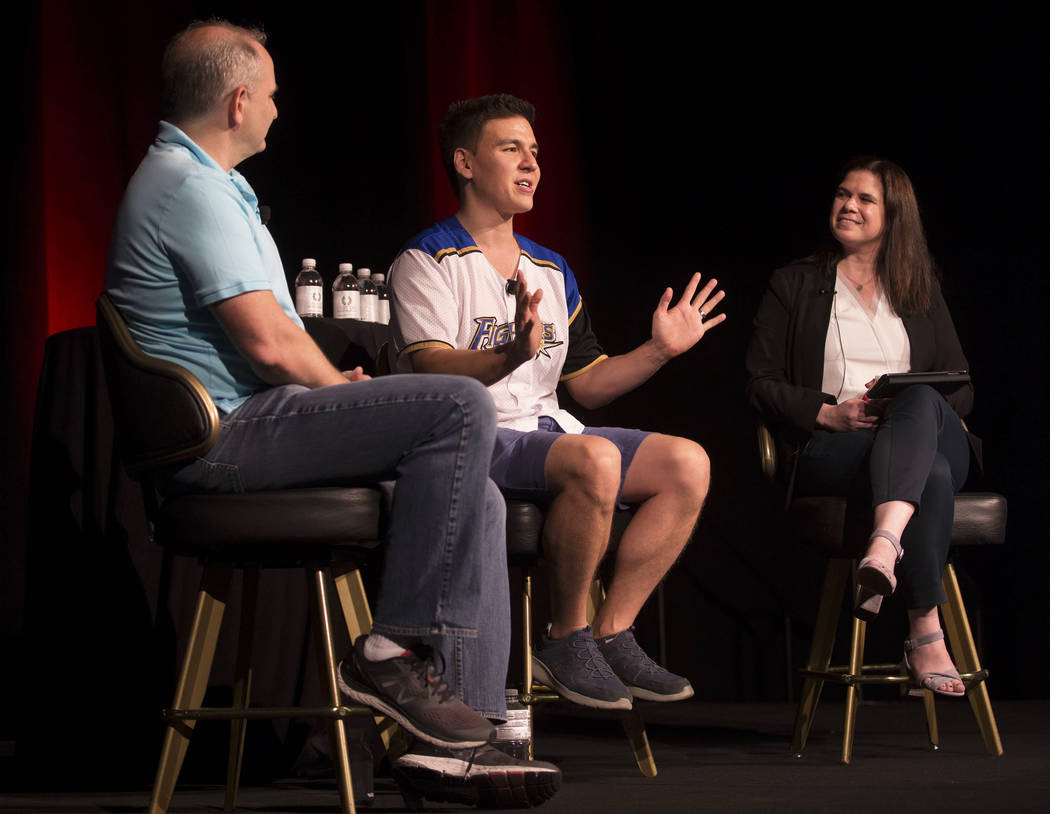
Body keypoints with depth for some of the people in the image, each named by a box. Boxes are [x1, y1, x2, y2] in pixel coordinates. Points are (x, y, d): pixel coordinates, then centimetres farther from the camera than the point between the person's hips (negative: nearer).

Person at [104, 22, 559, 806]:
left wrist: (334, 383, 14)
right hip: (227, 431, -11)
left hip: (241, 425, 11)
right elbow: (268, 340, -19)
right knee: (461, 406, -23)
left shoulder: (198, 180, 24)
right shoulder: (189, 189, -13)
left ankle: (466, 732, -2)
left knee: (475, 496, 4)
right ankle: (394, 649, -18)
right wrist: (338, 386, -1)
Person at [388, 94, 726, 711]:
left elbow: (588, 384, 21)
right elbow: (435, 373, -17)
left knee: (688, 463, -11)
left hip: (549, 429, 8)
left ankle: (612, 635, -9)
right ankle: (567, 641, -18)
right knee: (594, 459, -34)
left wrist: (658, 352, 7)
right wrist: (512, 354, -35)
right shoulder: (427, 261, -2)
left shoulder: (552, 270, 22)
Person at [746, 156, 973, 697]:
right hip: (828, 448, -2)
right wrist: (831, 413, -10)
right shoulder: (794, 286, 17)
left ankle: (884, 548, -59)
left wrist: (908, 404, -7)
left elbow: (962, 389, 18)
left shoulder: (921, 291, 25)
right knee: (932, 475, -39)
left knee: (920, 400, -39)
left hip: (932, 434, 2)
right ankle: (927, 637, -46)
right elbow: (761, 383, 9)